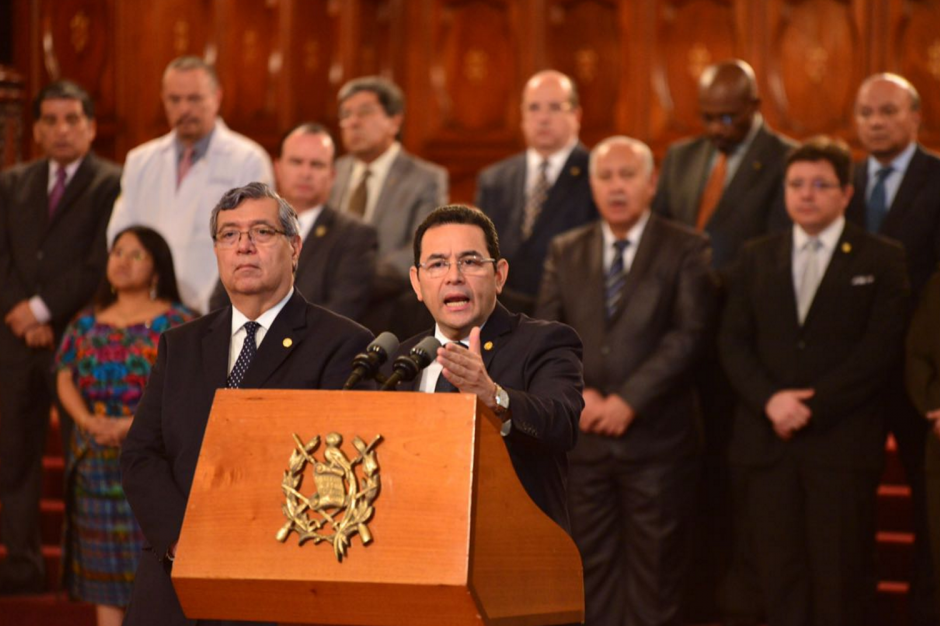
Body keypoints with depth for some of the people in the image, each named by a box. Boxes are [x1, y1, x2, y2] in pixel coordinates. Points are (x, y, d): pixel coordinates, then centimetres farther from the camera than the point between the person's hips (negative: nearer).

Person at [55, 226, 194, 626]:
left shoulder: (176, 323, -1)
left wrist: (134, 423, -20)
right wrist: (87, 420, -13)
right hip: (96, 456, 4)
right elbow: (66, 378, 7)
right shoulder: (87, 324, 14)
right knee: (102, 557, 5)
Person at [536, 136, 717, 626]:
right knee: (593, 565, 4)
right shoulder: (565, 252, 12)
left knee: (655, 564, -1)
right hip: (585, 437, 3)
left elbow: (689, 333, -9)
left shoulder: (685, 249, 1)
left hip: (656, 434, -3)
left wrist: (628, 400, -15)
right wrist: (578, 395, -10)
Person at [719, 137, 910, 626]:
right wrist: (770, 400, -10)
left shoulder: (881, 260, 3)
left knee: (841, 580, -4)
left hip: (843, 443, -3)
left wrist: (811, 407, -13)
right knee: (780, 575, 1)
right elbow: (733, 342, 8)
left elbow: (881, 349, -6)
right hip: (768, 440, 3)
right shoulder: (756, 258, 15)